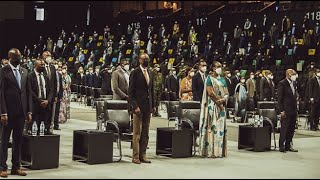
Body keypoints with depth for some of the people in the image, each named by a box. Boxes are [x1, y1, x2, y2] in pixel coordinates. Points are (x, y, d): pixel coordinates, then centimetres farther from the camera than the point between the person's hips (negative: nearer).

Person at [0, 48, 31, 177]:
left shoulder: (24, 72, 11)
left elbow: (28, 92, 12)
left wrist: (29, 111, 6)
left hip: (21, 111, 5)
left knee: (18, 140, 9)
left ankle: (16, 167, 16)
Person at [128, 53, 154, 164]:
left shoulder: (150, 73, 16)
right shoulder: (135, 73, -4)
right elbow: (131, 92, -7)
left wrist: (152, 106, 12)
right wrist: (135, 106, -15)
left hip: (147, 106, 6)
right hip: (138, 106, -6)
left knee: (145, 134, 8)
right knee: (137, 133, -4)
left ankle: (142, 155, 13)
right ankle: (135, 157, 1)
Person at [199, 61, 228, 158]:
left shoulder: (222, 79, 15)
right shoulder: (209, 78, -4)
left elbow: (226, 93, 11)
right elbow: (210, 92, -13)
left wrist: (223, 100, -10)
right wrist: (218, 102, -13)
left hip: (221, 107, 6)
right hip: (212, 106, -6)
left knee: (221, 128, 4)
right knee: (212, 127, -8)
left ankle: (219, 151, 7)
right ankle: (210, 151, -6)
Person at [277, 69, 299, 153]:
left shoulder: (294, 83, 13)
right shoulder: (282, 83, -9)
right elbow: (280, 98, -10)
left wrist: (297, 95, 7)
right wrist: (282, 110, -14)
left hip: (293, 109, 7)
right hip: (286, 110, -7)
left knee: (292, 129, 9)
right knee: (284, 128, -3)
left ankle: (288, 145, 18)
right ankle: (281, 146, 4)